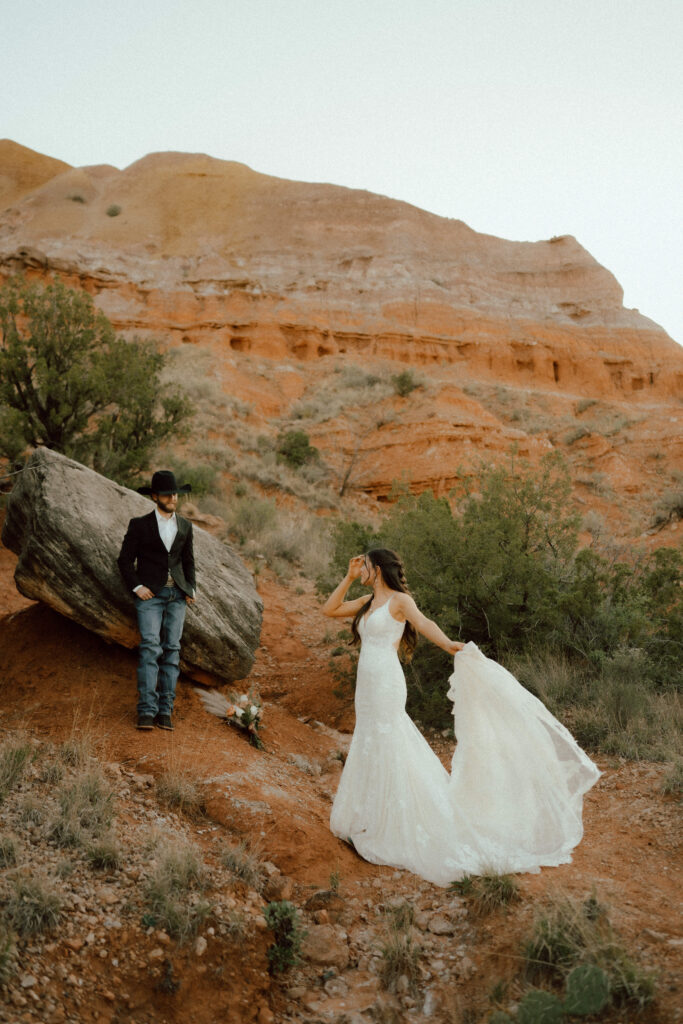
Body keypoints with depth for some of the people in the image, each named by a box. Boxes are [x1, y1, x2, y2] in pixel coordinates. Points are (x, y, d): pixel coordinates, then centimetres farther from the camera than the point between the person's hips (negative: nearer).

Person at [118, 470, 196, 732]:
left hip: (177, 594, 4)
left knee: (172, 649, -2)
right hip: (150, 593, -3)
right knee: (150, 647, -15)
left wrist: (191, 589, 10)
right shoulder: (139, 525, 3)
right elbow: (125, 560, 3)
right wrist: (137, 587, -9)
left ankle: (165, 710, -1)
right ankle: (146, 711, -16)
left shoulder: (185, 526, 15)